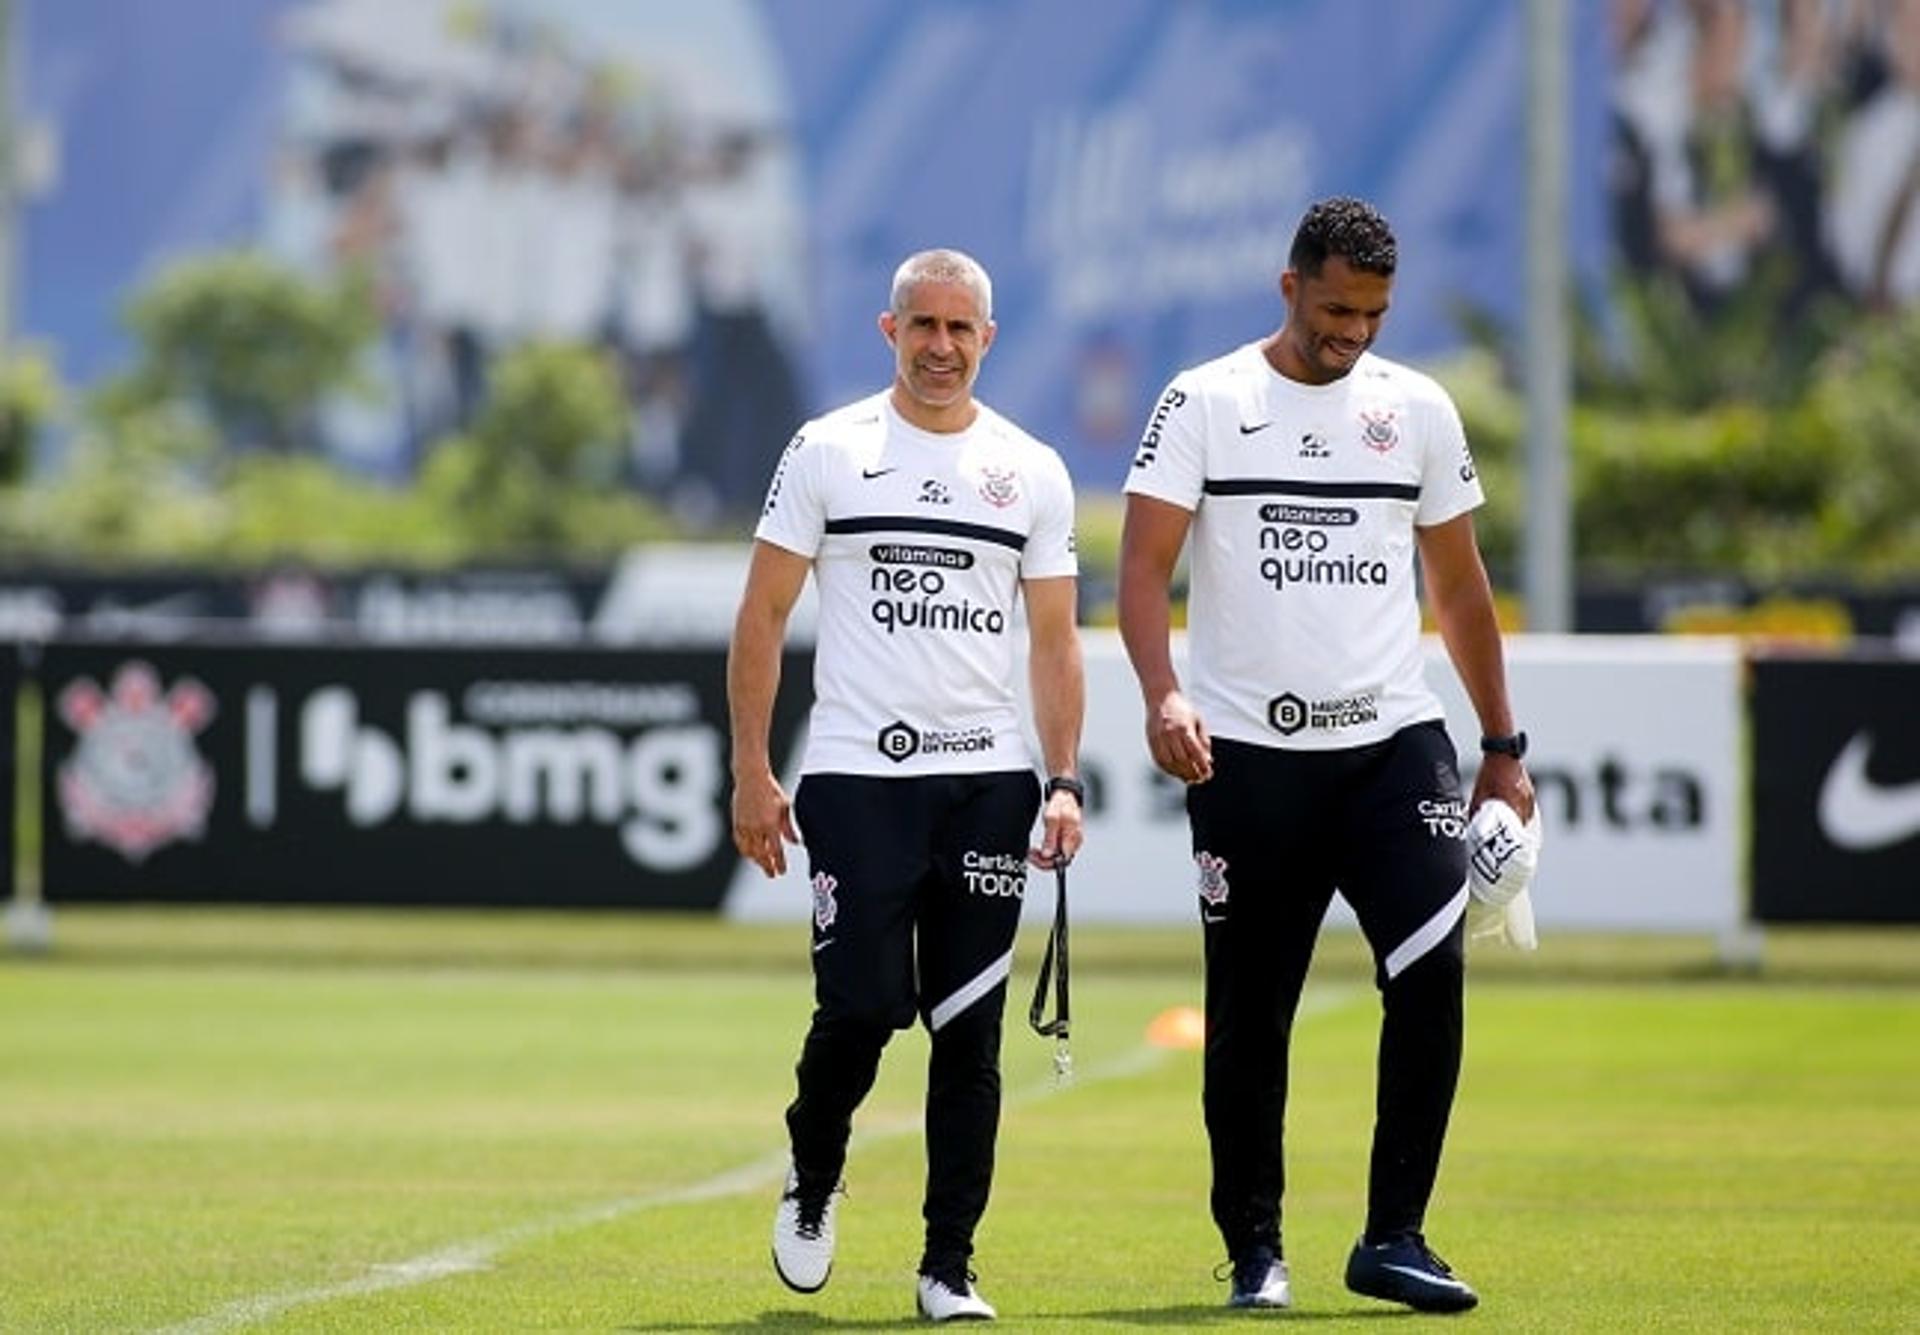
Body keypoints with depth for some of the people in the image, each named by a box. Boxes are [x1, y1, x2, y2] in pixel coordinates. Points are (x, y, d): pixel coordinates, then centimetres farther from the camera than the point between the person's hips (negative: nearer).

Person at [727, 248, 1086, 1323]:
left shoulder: (1033, 471, 9)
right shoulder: (827, 453, 2)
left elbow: (1054, 638, 11)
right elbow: (763, 616, 3)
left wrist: (1063, 781, -1)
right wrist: (752, 772, -4)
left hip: (989, 779, 2)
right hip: (858, 778, -2)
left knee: (970, 1032, 1)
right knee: (863, 1005, -10)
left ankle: (950, 1265, 8)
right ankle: (813, 1179, 20)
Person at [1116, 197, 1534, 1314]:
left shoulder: (1420, 410, 9)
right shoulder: (1206, 403, -1)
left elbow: (1461, 585, 17)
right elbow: (1145, 565, -8)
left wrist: (1503, 747, 15)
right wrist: (1164, 696, -25)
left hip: (1395, 741, 2)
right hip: (1249, 754, -2)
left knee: (1432, 970, -14)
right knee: (1248, 1015, 3)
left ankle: (1394, 1239, -7)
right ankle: (1256, 1250, 16)